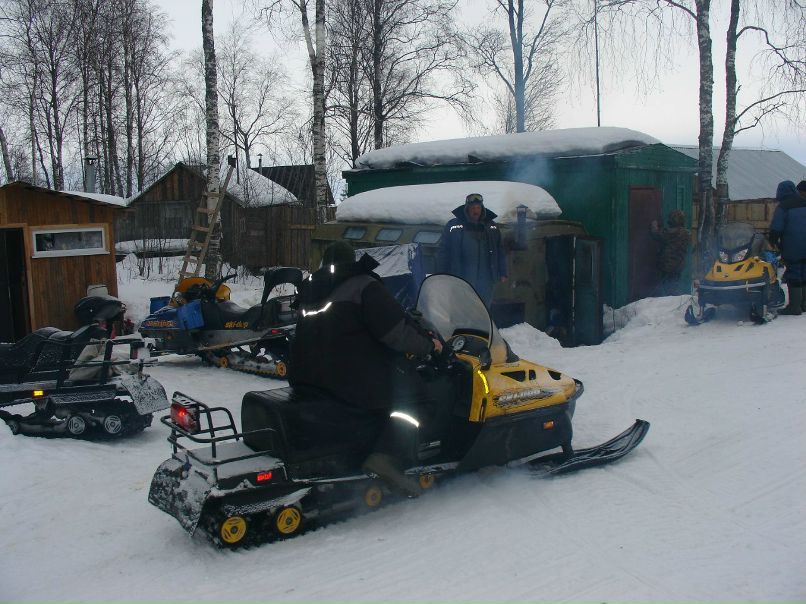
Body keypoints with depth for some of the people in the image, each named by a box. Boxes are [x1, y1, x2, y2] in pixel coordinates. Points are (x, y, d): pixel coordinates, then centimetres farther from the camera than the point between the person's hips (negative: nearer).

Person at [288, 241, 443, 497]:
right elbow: (395, 331, -14)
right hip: (351, 378, -8)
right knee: (413, 399, 0)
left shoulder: (309, 288, 18)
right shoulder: (364, 286, -5)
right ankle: (387, 456, -22)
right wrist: (428, 344, 4)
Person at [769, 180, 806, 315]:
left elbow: (776, 228, -13)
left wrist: (773, 241, 3)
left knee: (794, 275, -3)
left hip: (792, 249, -6)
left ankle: (795, 306, -2)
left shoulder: (782, 207, -9)